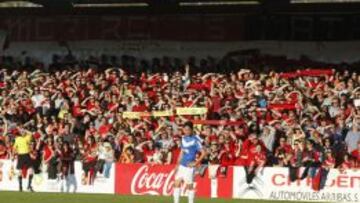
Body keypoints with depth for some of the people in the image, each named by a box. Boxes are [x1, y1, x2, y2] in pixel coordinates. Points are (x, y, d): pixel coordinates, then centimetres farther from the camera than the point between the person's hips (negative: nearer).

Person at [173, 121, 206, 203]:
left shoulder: (195, 140, -12)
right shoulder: (183, 138, 10)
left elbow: (203, 153, -15)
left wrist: (196, 163, -14)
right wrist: (178, 164, 15)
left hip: (189, 166, -7)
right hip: (181, 165, 7)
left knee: (189, 186, 0)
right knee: (177, 183, 3)